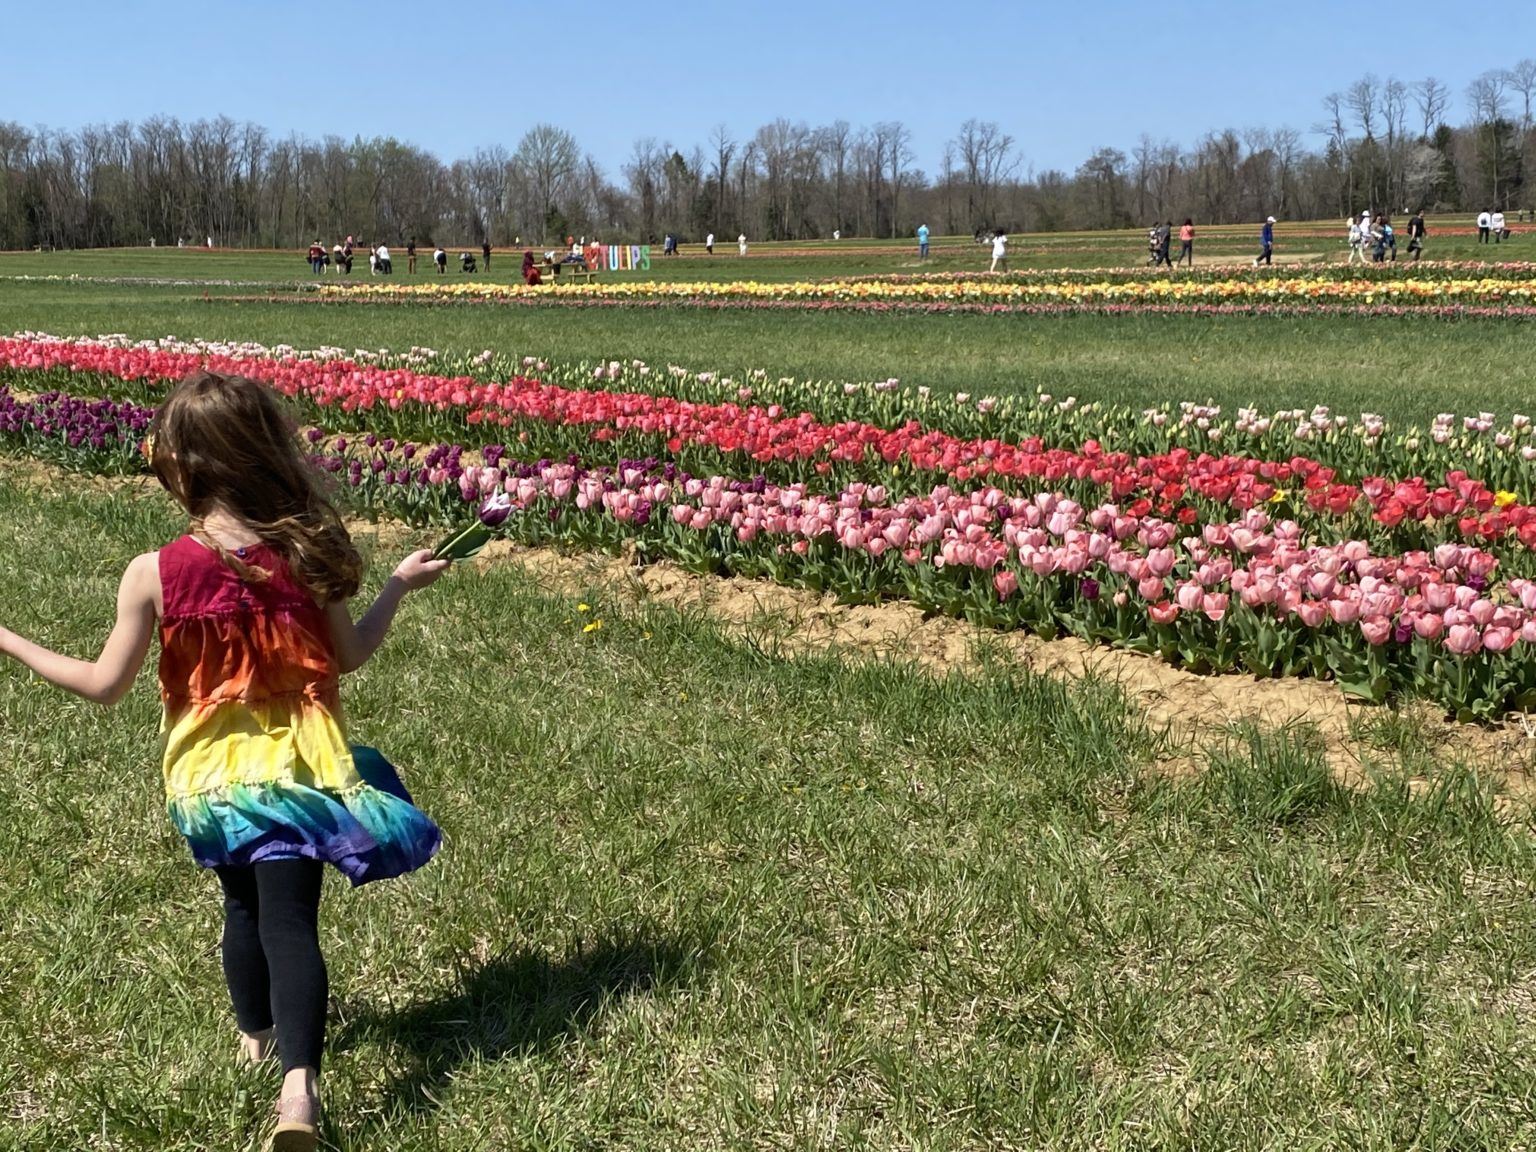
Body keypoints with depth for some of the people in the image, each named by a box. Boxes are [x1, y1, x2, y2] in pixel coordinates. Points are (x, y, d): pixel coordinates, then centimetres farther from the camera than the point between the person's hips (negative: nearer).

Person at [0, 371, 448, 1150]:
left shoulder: (153, 575, -14)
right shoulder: (306, 555, -11)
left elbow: (104, 685, -7)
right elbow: (350, 655, 1)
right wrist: (400, 585, 15)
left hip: (210, 772, 1)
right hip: (298, 764, -1)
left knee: (243, 905, 23)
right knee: (290, 918, -1)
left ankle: (256, 1034, 44)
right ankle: (299, 1078, -19)